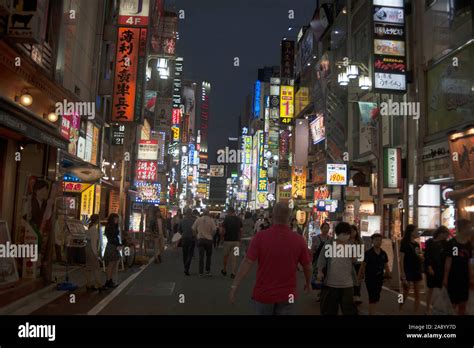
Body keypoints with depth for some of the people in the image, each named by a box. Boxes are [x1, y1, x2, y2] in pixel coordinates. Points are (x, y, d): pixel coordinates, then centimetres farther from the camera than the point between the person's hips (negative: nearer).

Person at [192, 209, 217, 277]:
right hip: (209, 239, -1)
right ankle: (207, 271, 12)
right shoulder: (211, 220, -6)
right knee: (208, 256, 13)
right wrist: (212, 235, 6)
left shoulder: (198, 220, 0)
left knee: (201, 256, 3)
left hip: (200, 239, 1)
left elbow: (193, 229, -1)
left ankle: (201, 272, 2)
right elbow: (214, 229, -12)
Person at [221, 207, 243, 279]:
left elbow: (222, 231, -10)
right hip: (236, 240, 2)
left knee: (226, 256, 15)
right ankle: (233, 273, 0)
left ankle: (224, 271, 28)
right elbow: (241, 230, 5)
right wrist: (239, 238, 16)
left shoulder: (226, 219, -7)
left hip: (227, 240, -2)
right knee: (234, 257, 3)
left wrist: (222, 237, 7)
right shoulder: (239, 219, 3)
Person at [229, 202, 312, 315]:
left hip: (264, 293, 0)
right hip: (287, 295, 1)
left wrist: (234, 286, -12)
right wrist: (308, 283, 19)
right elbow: (307, 266, 0)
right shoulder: (299, 240, -10)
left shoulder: (260, 236, -15)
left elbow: (247, 262, -18)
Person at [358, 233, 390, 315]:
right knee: (372, 297, -8)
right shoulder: (368, 253, -12)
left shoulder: (383, 253, 3)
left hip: (379, 278, 6)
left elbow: (386, 266, 12)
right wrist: (359, 277, -12)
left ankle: (370, 312, 33)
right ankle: (371, 313, -5)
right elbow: (363, 266, -11)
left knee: (376, 297, 16)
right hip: (370, 278, -6)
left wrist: (388, 276, 8)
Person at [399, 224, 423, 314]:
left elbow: (420, 259, 17)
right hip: (408, 272, -7)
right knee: (405, 295, -1)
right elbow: (401, 261, -14)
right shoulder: (405, 243, -10)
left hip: (417, 272, 7)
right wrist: (403, 276, -20)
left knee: (417, 295, 8)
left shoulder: (417, 244, 10)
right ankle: (399, 311, 14)